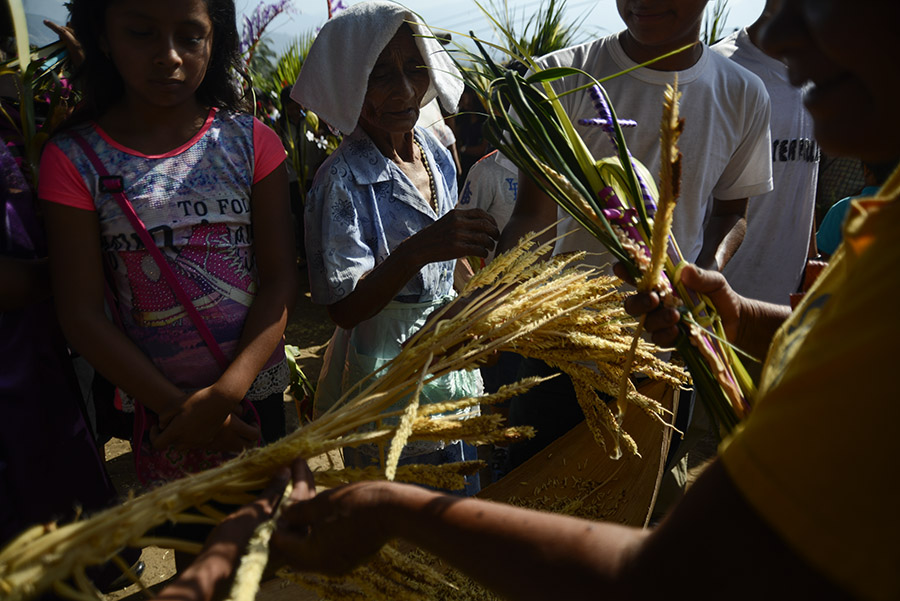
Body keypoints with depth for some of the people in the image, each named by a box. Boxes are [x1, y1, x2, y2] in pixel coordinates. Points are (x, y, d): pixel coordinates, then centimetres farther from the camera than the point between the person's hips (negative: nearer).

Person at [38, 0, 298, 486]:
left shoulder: (251, 142, -5)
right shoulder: (74, 159, -7)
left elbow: (279, 280, -8)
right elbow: (81, 314, -8)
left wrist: (225, 394, -17)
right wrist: (175, 405, -13)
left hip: (256, 390, 1)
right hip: (156, 403, -1)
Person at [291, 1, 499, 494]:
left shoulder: (438, 156, 1)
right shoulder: (342, 180, -21)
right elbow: (344, 309, -24)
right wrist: (418, 250, -36)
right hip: (385, 372, -6)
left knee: (460, 496, 22)